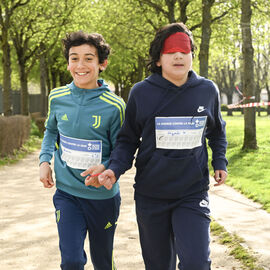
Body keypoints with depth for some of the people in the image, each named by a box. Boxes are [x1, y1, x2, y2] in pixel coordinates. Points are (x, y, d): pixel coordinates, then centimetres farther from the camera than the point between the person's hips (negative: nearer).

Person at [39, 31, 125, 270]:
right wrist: (45, 160, 2)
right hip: (67, 193, 1)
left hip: (103, 196, -1)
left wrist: (105, 169, -28)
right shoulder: (57, 98, -3)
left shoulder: (114, 106, -13)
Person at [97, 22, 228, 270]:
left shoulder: (207, 90, 1)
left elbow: (216, 130, 20)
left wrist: (220, 161, 8)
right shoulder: (141, 92, -4)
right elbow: (128, 139, 3)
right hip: (150, 195, 0)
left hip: (193, 193, 0)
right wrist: (115, 169, -14)